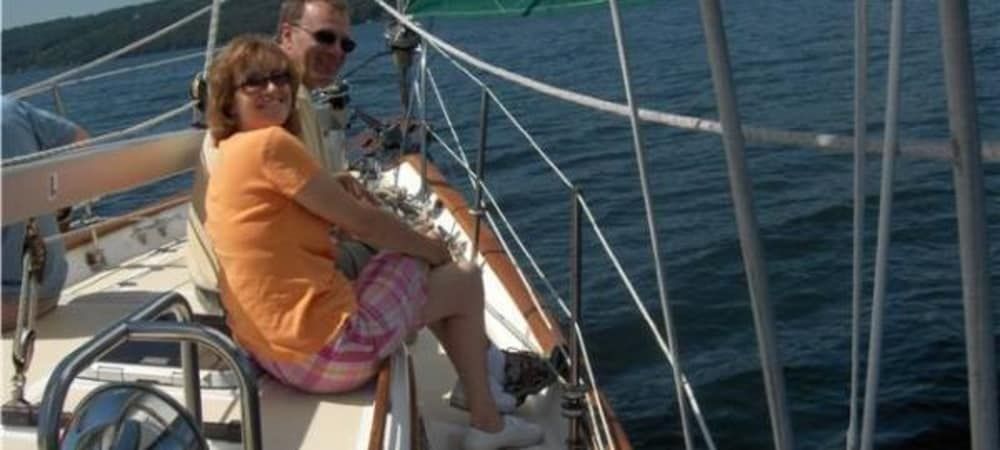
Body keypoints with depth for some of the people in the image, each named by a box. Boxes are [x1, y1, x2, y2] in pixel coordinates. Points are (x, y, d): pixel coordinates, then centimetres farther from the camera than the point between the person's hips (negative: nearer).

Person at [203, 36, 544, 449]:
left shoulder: (227, 157, 14)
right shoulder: (270, 143, -16)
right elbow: (361, 223, -11)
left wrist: (331, 190, 0)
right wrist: (431, 248, 6)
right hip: (325, 350, -10)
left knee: (418, 265, 27)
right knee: (465, 280, 10)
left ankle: (478, 376, 39)